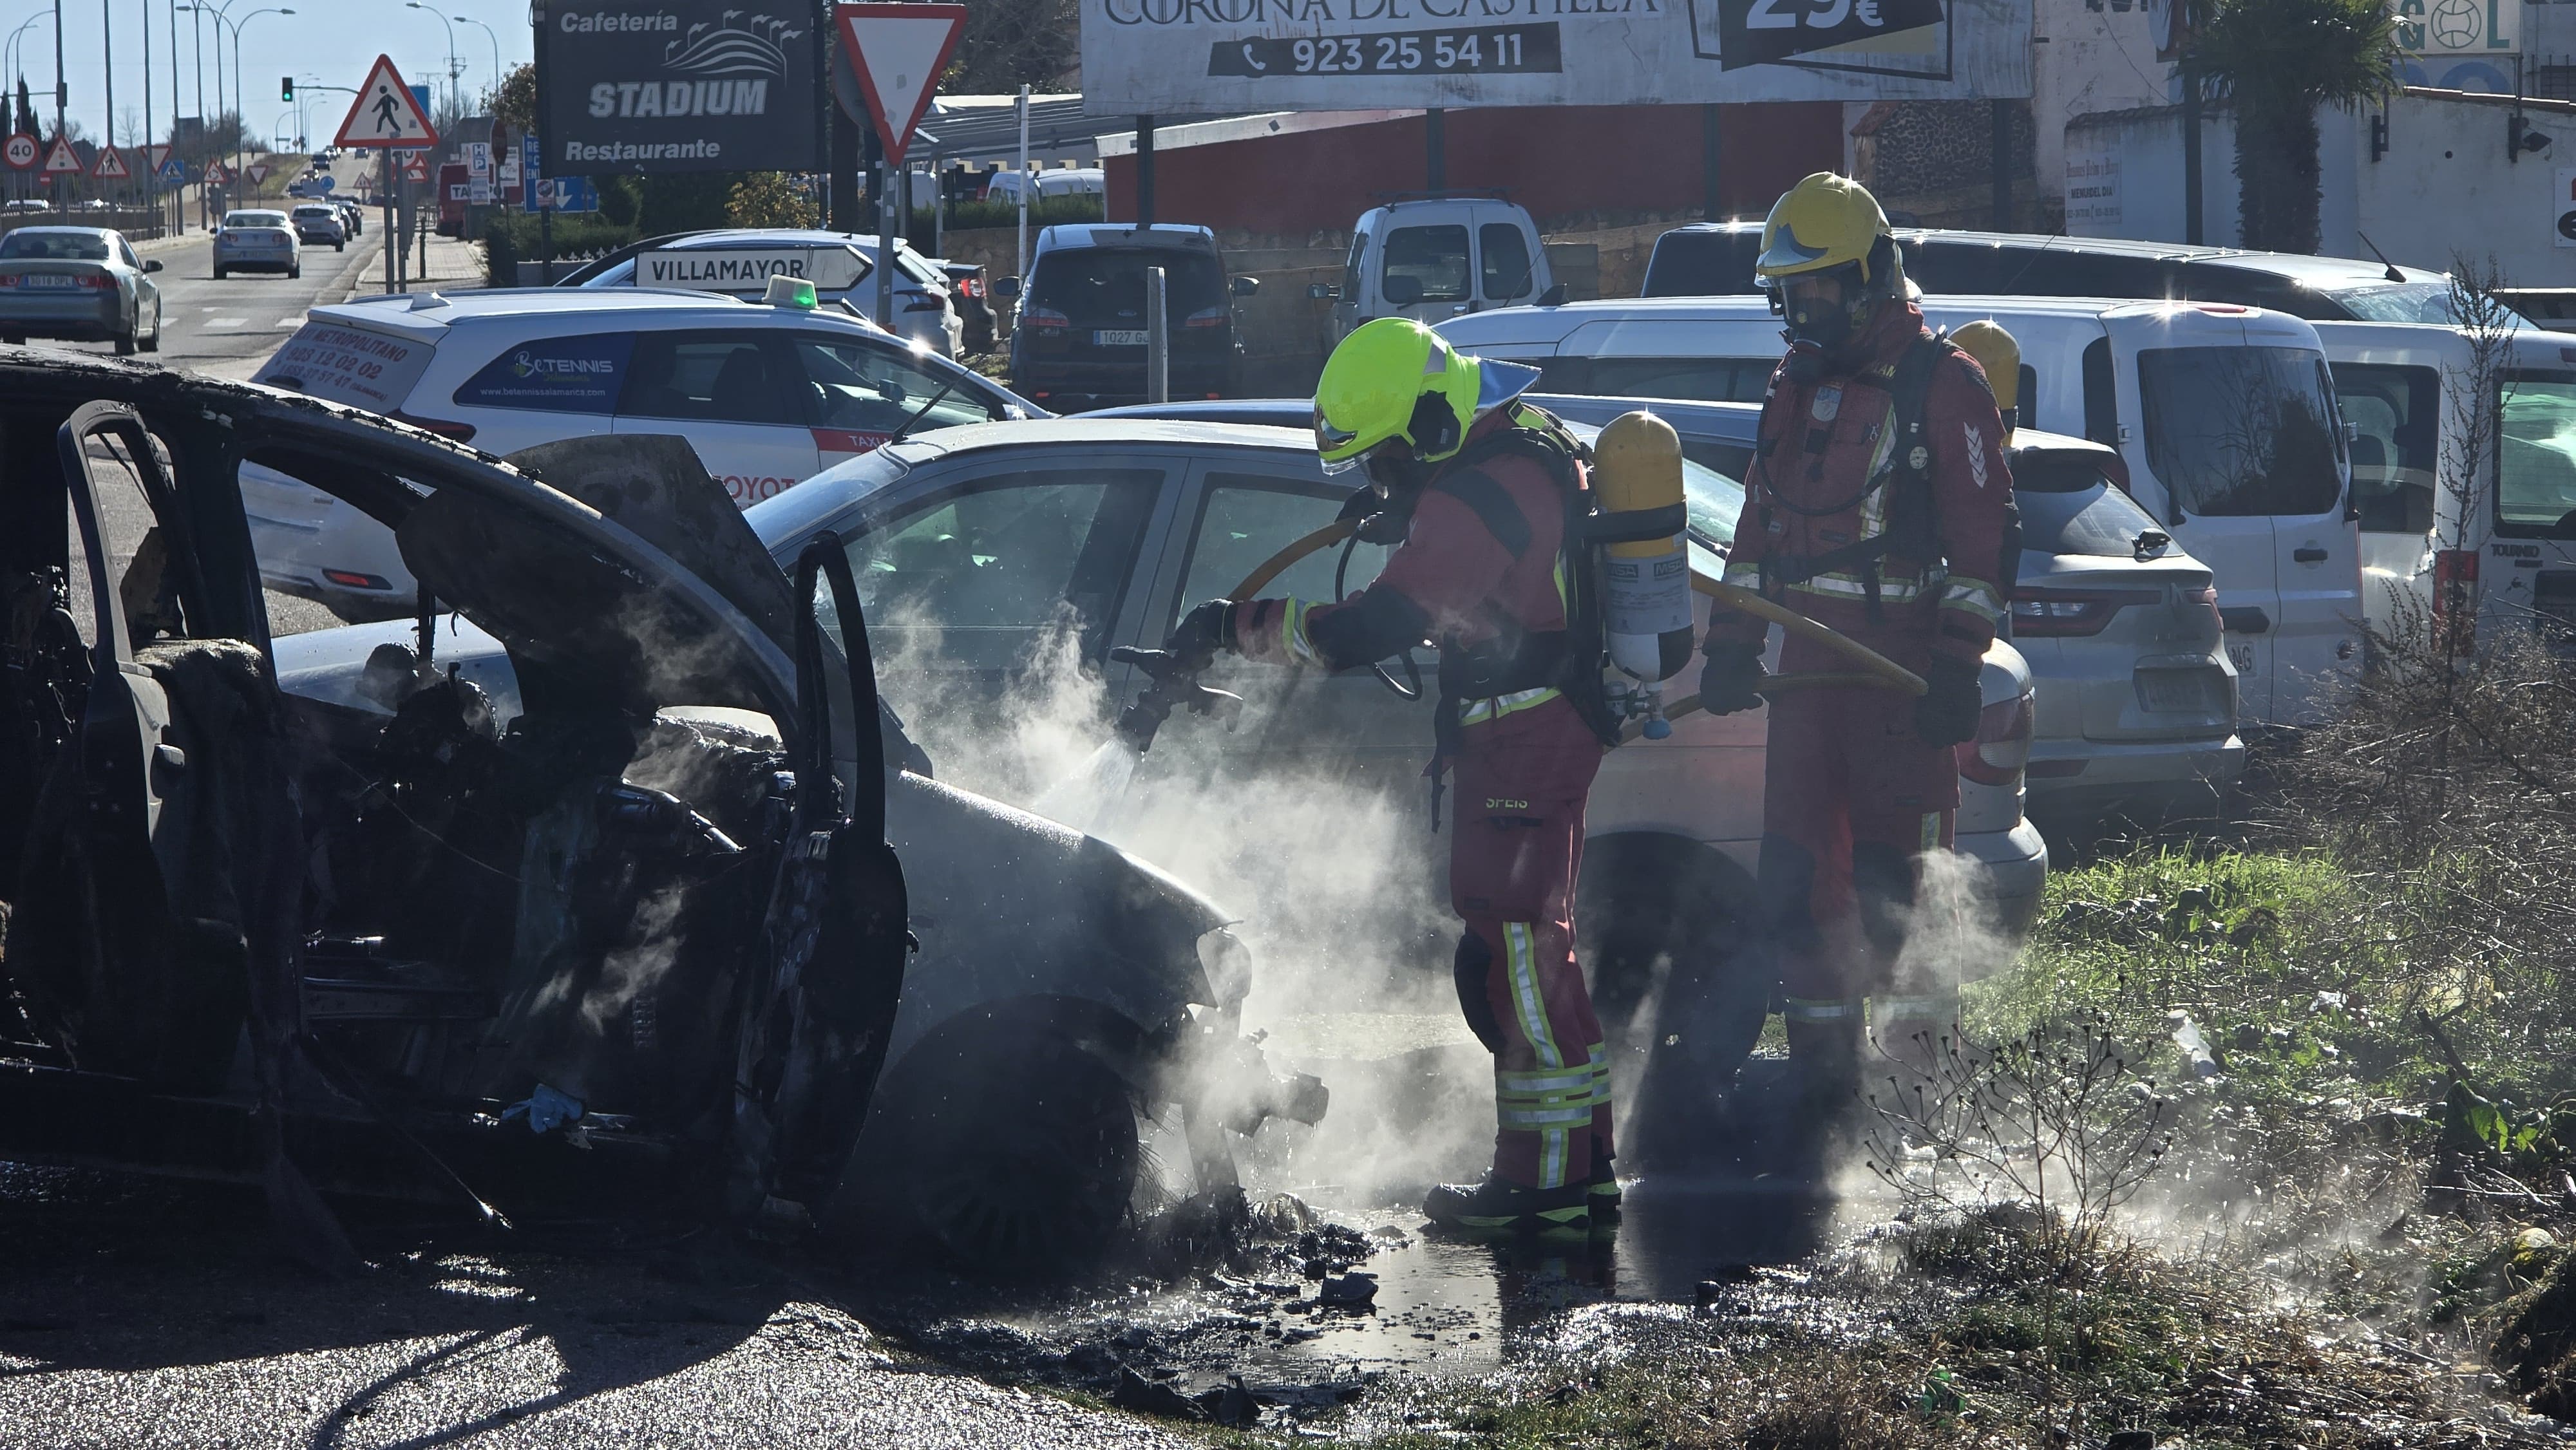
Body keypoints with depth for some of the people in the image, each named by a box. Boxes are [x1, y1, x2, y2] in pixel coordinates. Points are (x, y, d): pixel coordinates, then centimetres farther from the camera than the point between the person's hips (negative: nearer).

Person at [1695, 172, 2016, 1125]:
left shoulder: (1942, 386, -5)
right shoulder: (1798, 385, 17)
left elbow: (1986, 539, -7)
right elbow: (1760, 523, 24)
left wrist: (1957, 662, -13)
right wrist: (1732, 639, 18)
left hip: (1897, 664, -7)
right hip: (1803, 655, 7)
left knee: (1893, 877, -7)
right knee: (1795, 872, 4)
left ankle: (1919, 1040, 5)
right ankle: (1823, 1070, 9)